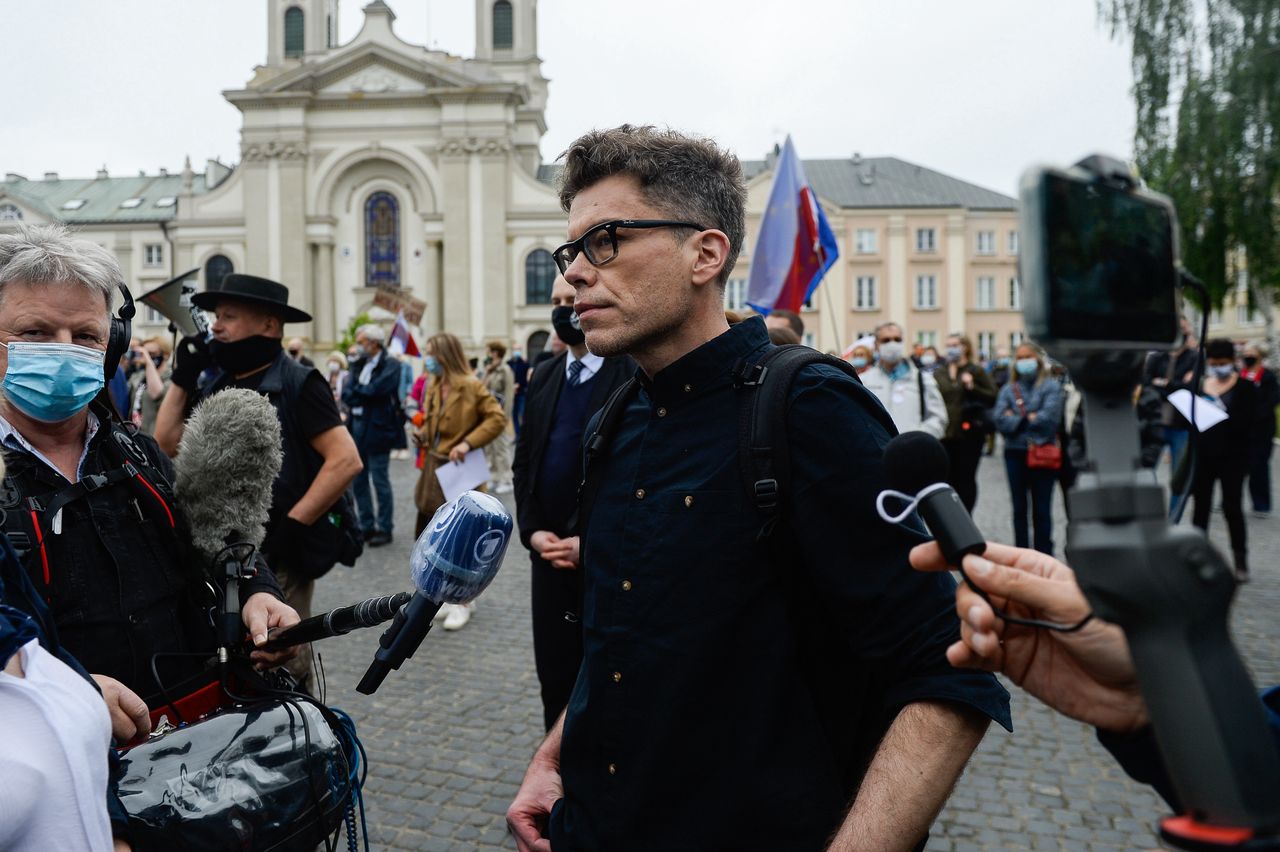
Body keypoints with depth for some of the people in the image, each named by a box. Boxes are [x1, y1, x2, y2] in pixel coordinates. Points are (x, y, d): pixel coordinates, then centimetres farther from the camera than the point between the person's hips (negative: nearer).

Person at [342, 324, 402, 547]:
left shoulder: (390, 364, -7)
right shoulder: (359, 364, 12)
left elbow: (376, 390, -19)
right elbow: (346, 393, 3)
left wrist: (355, 391, -6)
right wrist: (364, 395, -14)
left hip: (377, 429, -7)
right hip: (357, 427, 7)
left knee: (380, 480, 0)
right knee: (358, 480, 11)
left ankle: (385, 529, 10)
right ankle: (367, 527, 22)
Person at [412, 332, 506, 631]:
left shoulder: (471, 387, -13)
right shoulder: (433, 387, 9)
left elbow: (497, 419, -16)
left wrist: (468, 443, -23)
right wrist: (422, 433, 2)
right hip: (434, 471, 7)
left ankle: (462, 602, 15)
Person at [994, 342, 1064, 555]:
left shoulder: (1051, 386, 0)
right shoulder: (1008, 389, 7)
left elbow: (1049, 417, -14)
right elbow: (1000, 420, -5)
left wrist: (1017, 419, -7)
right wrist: (1030, 419, -9)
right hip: (1015, 452, 3)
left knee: (1042, 510, 4)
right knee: (1019, 509, 10)